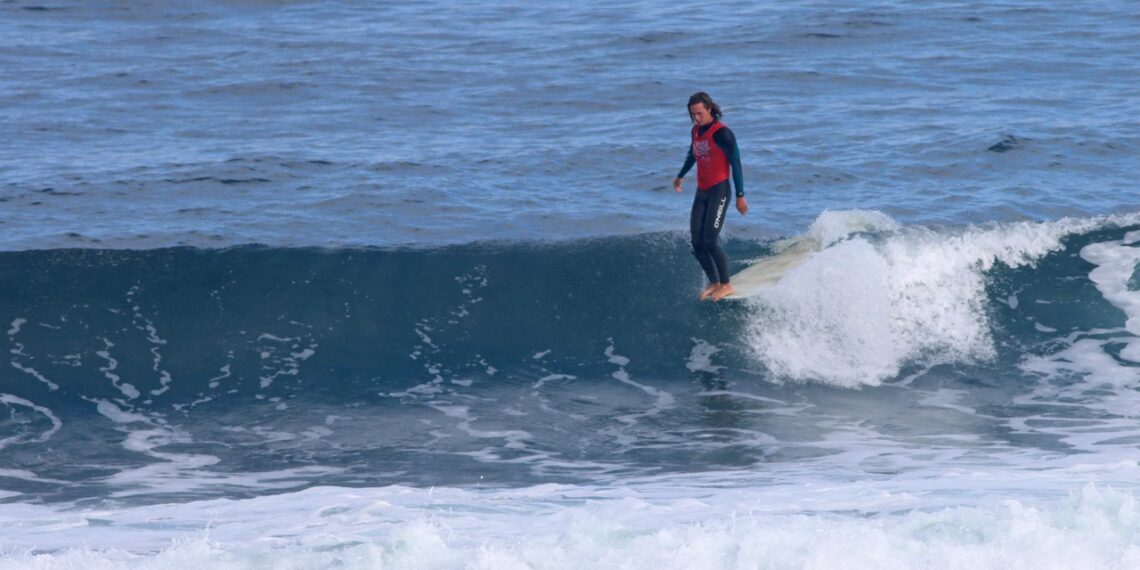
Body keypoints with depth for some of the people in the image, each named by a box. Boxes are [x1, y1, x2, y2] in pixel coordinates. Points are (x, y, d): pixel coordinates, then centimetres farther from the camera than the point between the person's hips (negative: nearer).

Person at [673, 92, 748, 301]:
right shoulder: (696, 131, 10)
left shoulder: (722, 134, -14)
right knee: (697, 242, 2)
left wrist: (740, 195, -14)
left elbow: (735, 164, -12)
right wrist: (680, 176, 43)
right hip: (701, 192, 8)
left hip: (719, 191, -8)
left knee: (710, 241, -13)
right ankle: (714, 283, 13)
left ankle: (726, 285, -2)